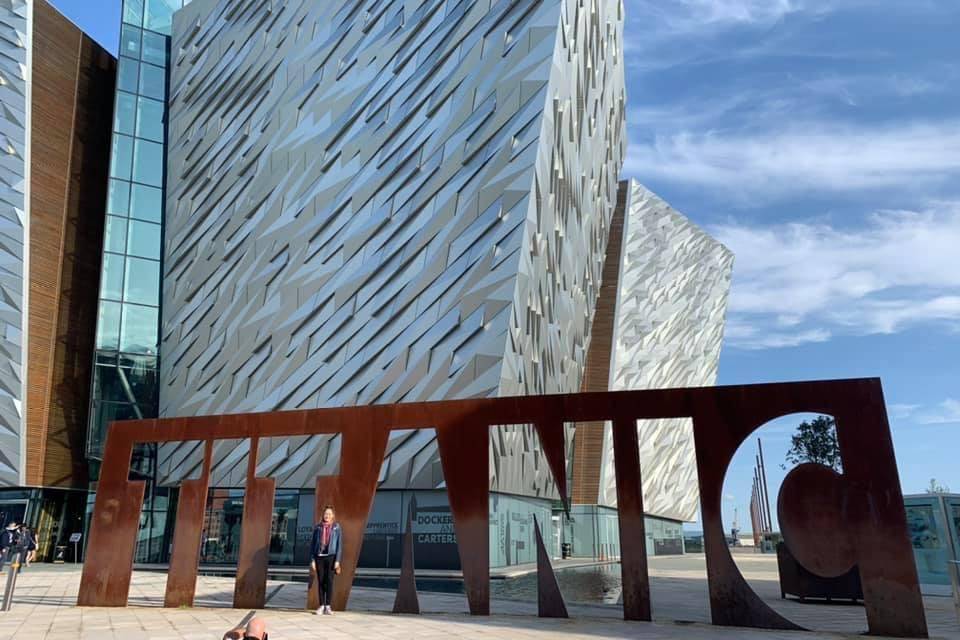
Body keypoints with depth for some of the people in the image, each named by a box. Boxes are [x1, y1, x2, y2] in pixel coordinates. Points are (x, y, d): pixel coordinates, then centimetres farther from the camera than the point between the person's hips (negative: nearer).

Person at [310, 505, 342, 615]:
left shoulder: (336, 528, 1)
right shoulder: (318, 528, 5)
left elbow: (339, 544, 0)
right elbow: (313, 544, 8)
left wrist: (337, 560, -6)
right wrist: (313, 559, 2)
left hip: (331, 557, -2)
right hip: (319, 557, 2)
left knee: (329, 581, -6)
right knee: (320, 581, 4)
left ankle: (328, 606, 2)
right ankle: (322, 606, 11)